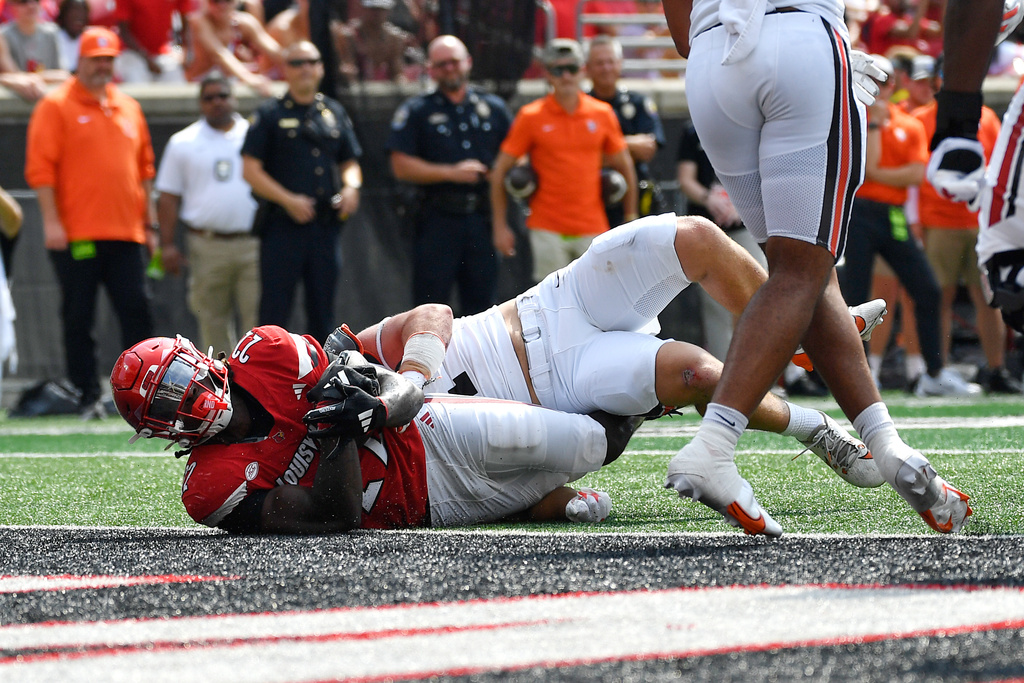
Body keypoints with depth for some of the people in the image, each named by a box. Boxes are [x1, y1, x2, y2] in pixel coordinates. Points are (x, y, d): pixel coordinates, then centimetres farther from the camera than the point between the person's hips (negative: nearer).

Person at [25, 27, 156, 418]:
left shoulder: (129, 108, 17)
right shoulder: (56, 106, 0)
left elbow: (144, 167, 21)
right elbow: (39, 168, -6)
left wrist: (149, 221, 15)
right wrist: (51, 222, -13)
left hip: (126, 235, 4)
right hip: (77, 235, -4)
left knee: (137, 312, -2)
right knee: (78, 317, -1)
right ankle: (88, 397, 4)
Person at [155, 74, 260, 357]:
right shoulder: (183, 143, 9)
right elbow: (168, 197, 8)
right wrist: (168, 245, 0)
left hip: (253, 245, 0)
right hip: (207, 246, 0)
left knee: (258, 316, -8)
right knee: (213, 320, 2)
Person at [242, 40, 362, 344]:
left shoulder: (334, 113, 14)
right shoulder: (270, 114, 1)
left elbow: (350, 162, 21)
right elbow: (250, 169, -4)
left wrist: (351, 186, -2)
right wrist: (287, 200, -14)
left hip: (325, 225, 4)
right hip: (283, 226, -4)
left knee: (322, 309, 9)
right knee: (275, 310, -6)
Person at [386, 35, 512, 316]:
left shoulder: (493, 108, 14)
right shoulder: (416, 111, 5)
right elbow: (401, 166, -3)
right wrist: (451, 173, -10)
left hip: (482, 219, 3)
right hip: (438, 219, -3)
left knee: (482, 303, 6)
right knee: (430, 305, -5)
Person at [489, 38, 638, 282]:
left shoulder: (602, 114, 6)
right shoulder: (531, 117, 0)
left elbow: (625, 167, 16)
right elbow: (500, 171, 4)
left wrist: (630, 221, 13)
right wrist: (500, 227, 1)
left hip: (593, 228, 2)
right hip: (548, 230, -2)